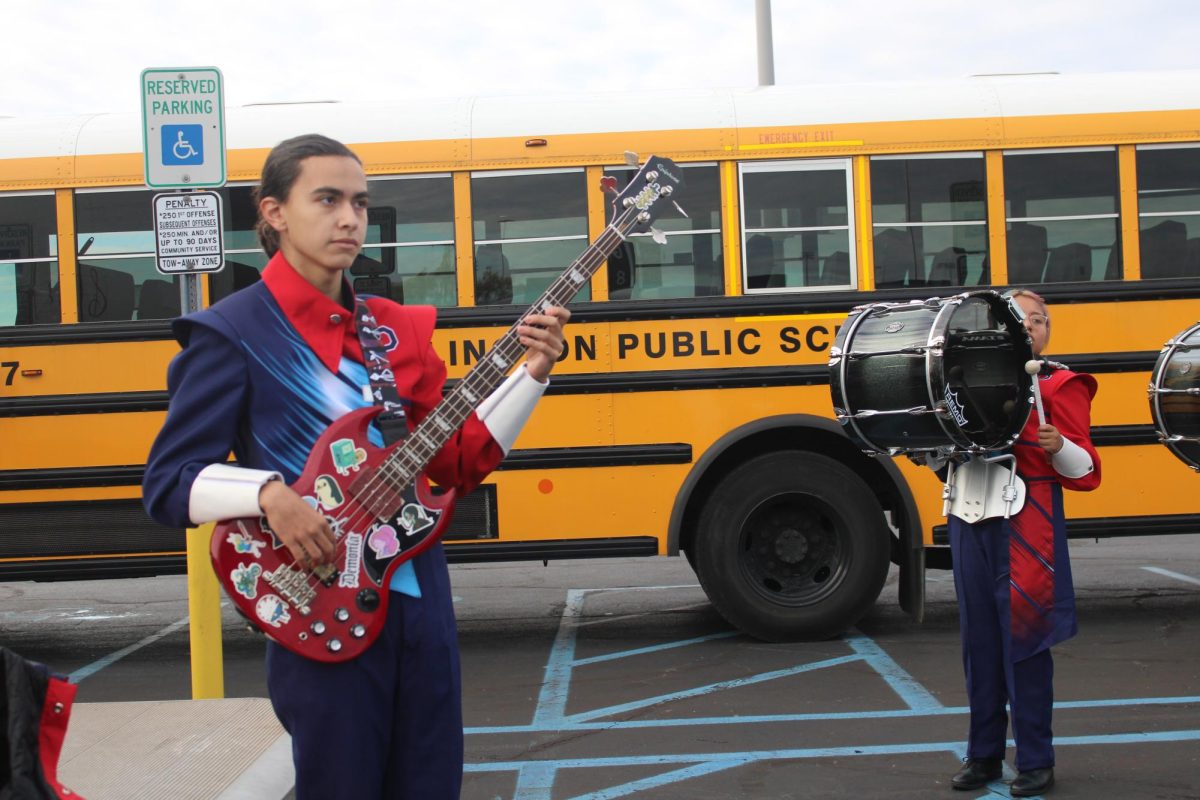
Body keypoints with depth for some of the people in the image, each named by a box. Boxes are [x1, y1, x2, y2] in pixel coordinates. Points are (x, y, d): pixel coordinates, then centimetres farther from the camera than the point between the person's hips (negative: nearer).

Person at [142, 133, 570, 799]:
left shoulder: (395, 328, 11)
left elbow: (460, 463, 12)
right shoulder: (231, 334, -6)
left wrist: (532, 373, 2)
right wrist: (269, 494, -25)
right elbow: (167, 483, -8)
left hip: (421, 598, 6)